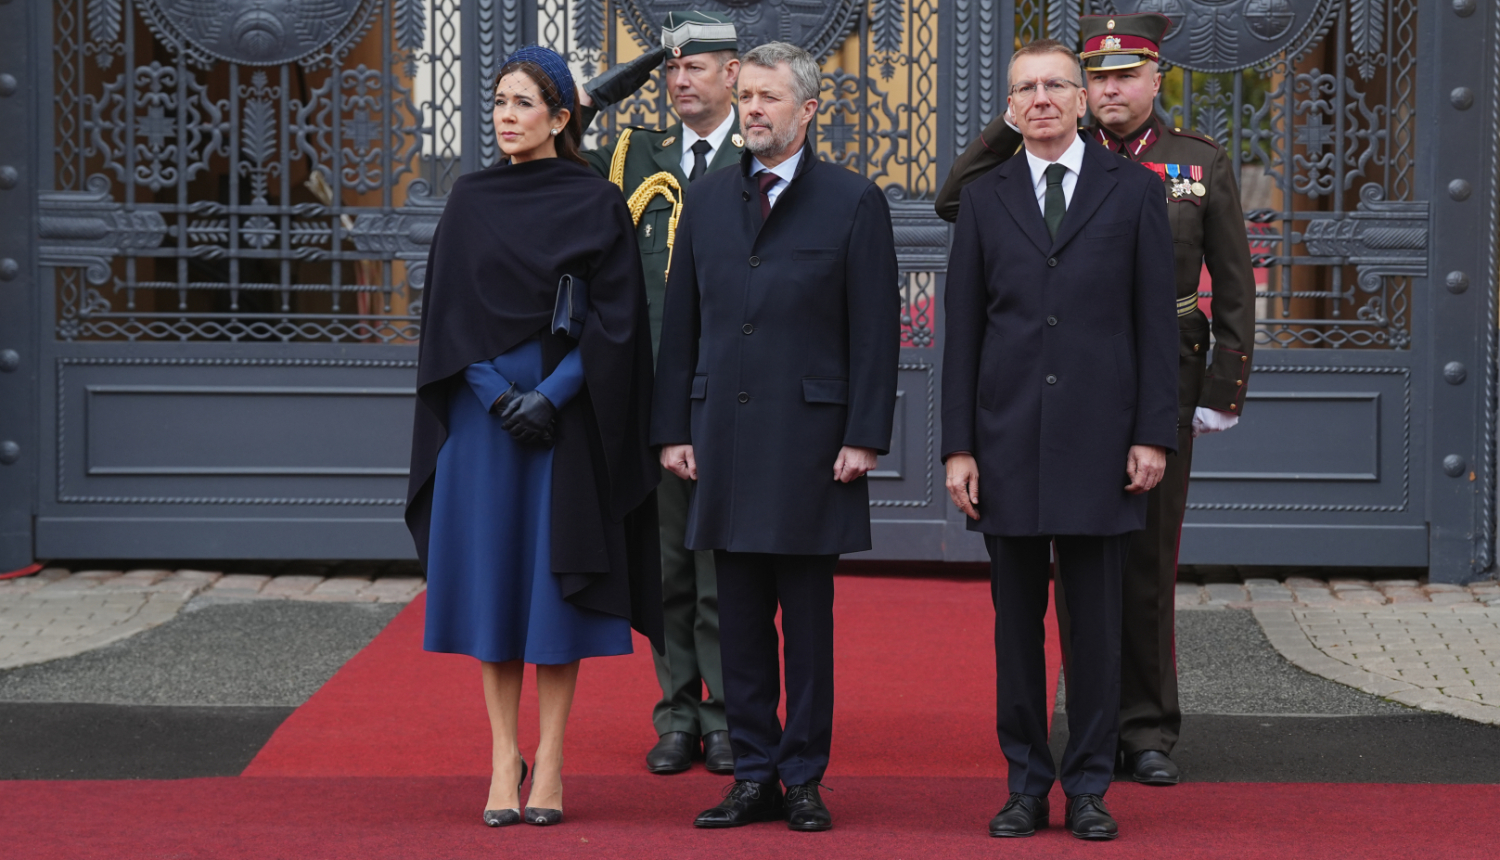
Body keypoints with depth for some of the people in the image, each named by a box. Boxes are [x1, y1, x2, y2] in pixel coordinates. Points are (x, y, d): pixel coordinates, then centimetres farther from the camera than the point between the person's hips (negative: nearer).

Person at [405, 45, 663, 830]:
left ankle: (549, 762, 7)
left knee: (553, 584, 0)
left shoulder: (596, 204, 0)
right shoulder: (470, 201, 7)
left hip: (568, 417, -2)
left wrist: (552, 395, -15)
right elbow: (448, 312, 3)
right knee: (490, 580, 2)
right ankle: (503, 759, 9)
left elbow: (615, 318, -5)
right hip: (481, 413, 2)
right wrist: (497, 394, -11)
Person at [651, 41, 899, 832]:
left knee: (807, 620, 1)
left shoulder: (854, 203, 0)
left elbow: (875, 331, -3)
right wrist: (673, 429, 7)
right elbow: (681, 323, 13)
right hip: (724, 434, 4)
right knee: (739, 618, 6)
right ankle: (755, 776, 12)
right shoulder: (705, 201, 12)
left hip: (809, 435, -4)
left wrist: (865, 437, -9)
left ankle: (804, 778, 9)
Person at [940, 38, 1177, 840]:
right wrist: (957, 446, 0)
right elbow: (962, 329, 6)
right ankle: (1025, 785, 14)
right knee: (1016, 620, 5)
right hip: (1008, 441, 1)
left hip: (1099, 439, -1)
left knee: (1098, 621, 3)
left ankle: (1088, 788, 11)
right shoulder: (984, 198, 8)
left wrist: (1154, 434, -4)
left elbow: (1155, 320, 3)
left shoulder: (1133, 189, 5)